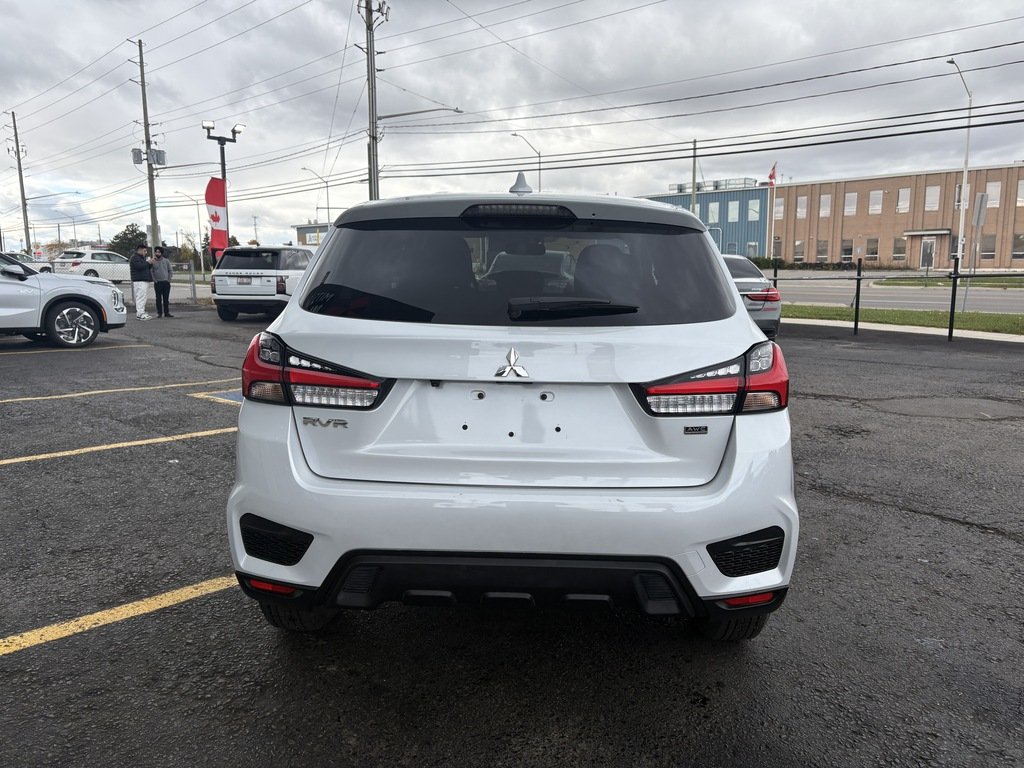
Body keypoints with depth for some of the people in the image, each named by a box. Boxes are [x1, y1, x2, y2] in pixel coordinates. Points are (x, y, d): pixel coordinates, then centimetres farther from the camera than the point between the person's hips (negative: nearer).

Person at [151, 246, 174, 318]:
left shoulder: (166, 261, 8)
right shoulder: (153, 262, 3)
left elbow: (170, 271, 9)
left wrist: (169, 279, -1)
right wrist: (154, 280, -8)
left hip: (166, 282, 2)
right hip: (157, 283, -2)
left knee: (166, 298, 4)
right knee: (158, 298, 0)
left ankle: (166, 313, 9)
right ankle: (159, 313, 3)